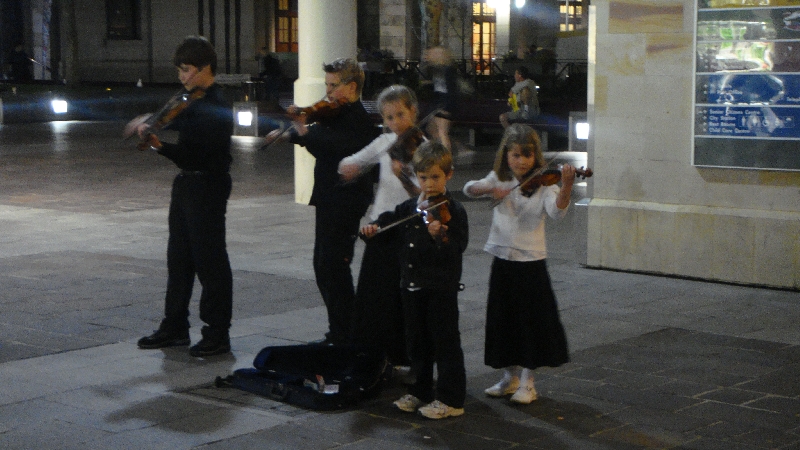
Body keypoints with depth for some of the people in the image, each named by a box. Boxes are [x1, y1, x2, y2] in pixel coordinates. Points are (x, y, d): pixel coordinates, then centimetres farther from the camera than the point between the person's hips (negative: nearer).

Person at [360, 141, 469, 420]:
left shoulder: (453, 211, -11)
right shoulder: (409, 208, 8)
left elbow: (458, 248, -21)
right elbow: (390, 219, 24)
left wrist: (440, 236, -39)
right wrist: (373, 226, 4)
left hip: (442, 289, -7)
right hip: (412, 286, 7)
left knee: (445, 342, 0)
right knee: (417, 342, 16)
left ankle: (450, 399, 8)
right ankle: (420, 392, 29)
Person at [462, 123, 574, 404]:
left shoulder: (543, 184, -6)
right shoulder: (499, 180, 5)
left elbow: (557, 210, -23)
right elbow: (469, 189, -7)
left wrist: (566, 188, -41)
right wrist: (490, 189, -27)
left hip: (531, 262, -4)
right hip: (502, 259, 4)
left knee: (531, 321, 0)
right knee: (503, 319, 11)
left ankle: (527, 383, 12)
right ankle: (510, 377, 25)